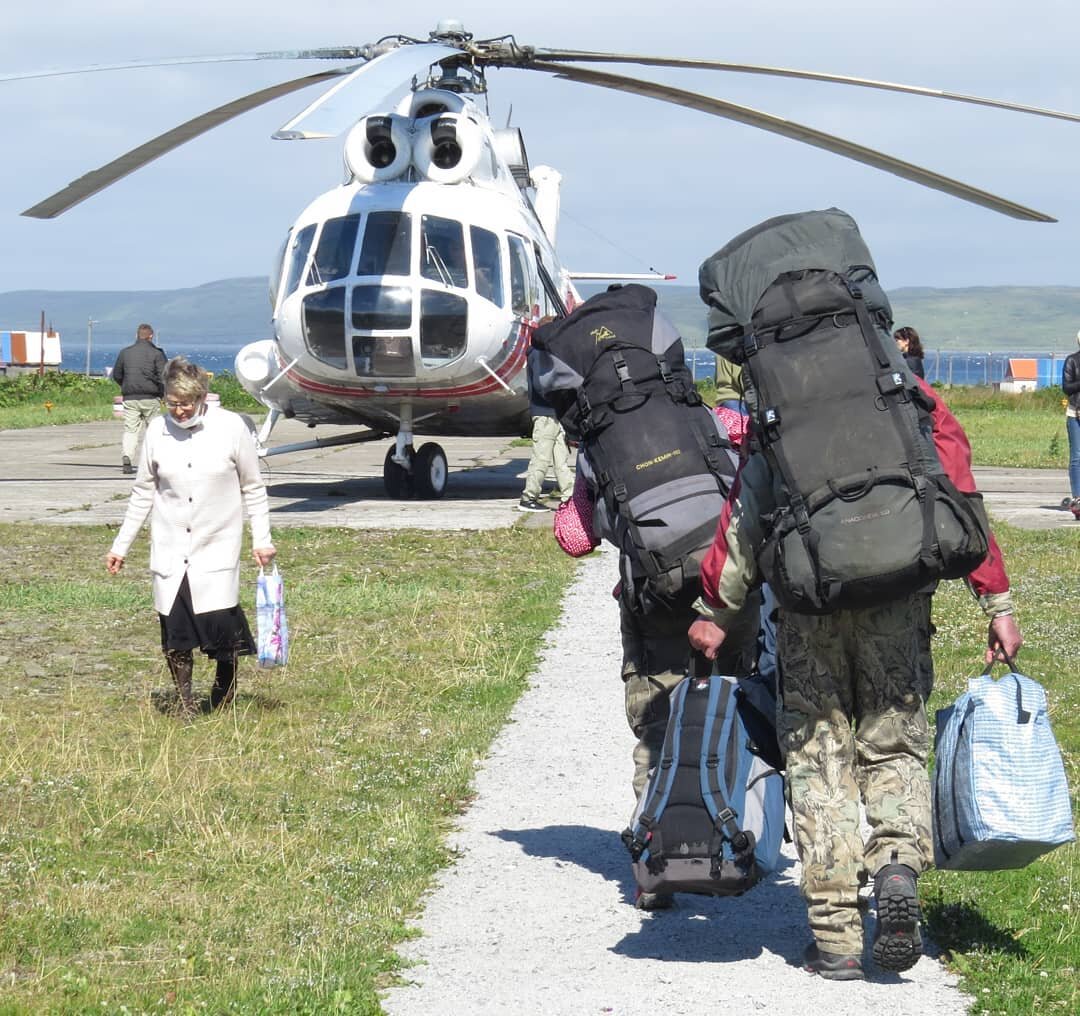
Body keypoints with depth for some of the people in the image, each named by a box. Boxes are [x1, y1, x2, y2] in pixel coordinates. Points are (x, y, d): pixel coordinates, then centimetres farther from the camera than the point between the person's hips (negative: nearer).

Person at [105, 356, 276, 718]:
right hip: (169, 550, 2)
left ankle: (224, 696, 18)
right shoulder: (157, 431, 1)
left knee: (222, 624, -10)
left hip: (216, 549, -2)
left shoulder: (231, 427, -5)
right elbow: (142, 493, 12)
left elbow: (253, 488, 4)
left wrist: (262, 539, 1)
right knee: (175, 631, -1)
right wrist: (121, 545, 12)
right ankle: (185, 702, 17)